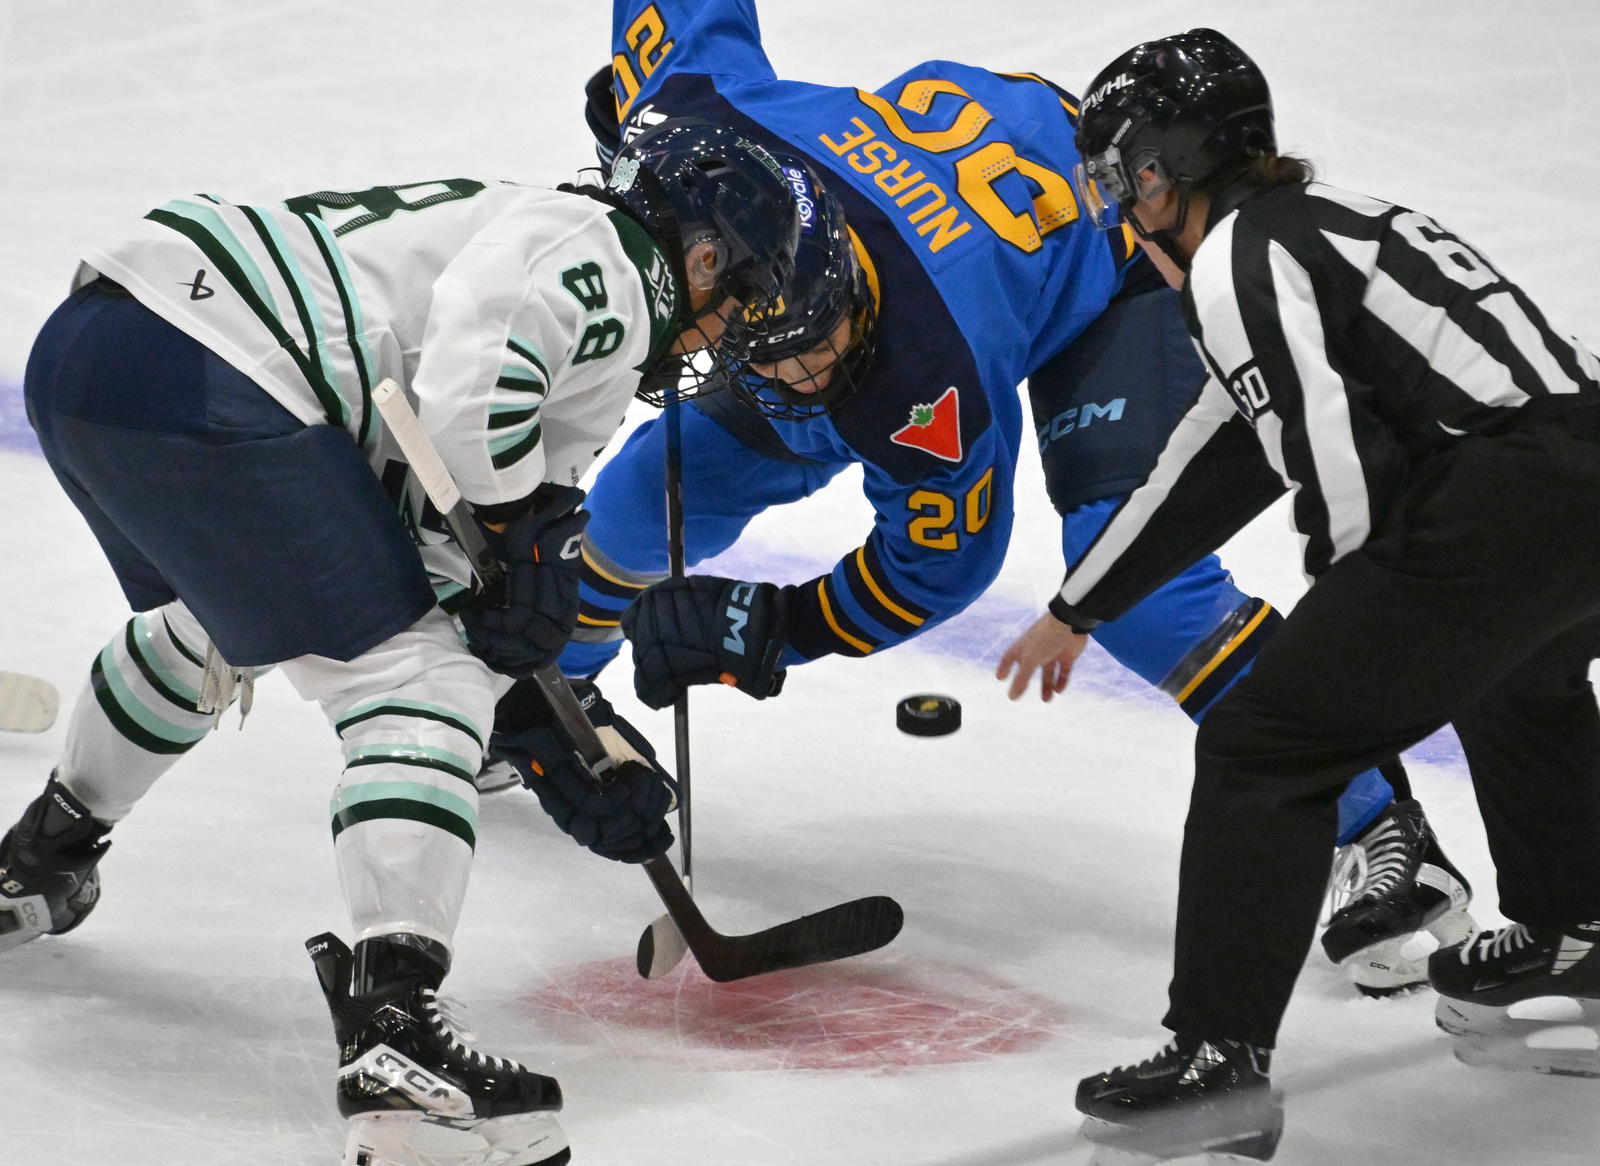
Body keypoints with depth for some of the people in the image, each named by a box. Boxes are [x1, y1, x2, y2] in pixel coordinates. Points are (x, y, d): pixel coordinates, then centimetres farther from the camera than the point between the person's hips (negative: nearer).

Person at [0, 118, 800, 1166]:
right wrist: (525, 525, -6)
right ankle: (394, 1033, -20)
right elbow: (471, 368, -20)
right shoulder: (602, 258, 1)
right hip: (202, 385, -11)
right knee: (418, 682, -7)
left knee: (216, 627, 37)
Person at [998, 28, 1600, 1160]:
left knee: (1264, 746, -2)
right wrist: (1077, 611, 42)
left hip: (1508, 503, -10)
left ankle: (1221, 1061, -3)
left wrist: (1365, 626, 7)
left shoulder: (1236, 256, -2)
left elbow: (1342, 470, -12)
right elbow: (1218, 461, 35)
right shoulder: (1313, 221, 28)